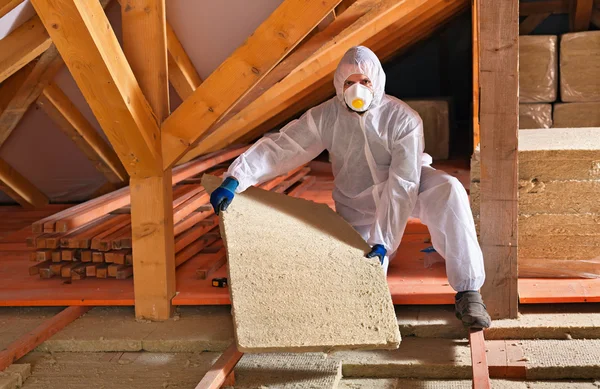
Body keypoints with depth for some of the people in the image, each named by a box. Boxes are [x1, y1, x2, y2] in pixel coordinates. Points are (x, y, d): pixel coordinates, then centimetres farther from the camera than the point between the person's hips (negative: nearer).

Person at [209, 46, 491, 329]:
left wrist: (383, 242, -34)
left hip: (407, 189, -1)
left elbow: (402, 186, -28)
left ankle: (468, 292, -29)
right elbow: (279, 147, -21)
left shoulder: (404, 120, -23)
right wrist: (233, 180, -34)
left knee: (448, 191, -33)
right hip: (358, 207, 2)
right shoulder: (325, 117, -15)